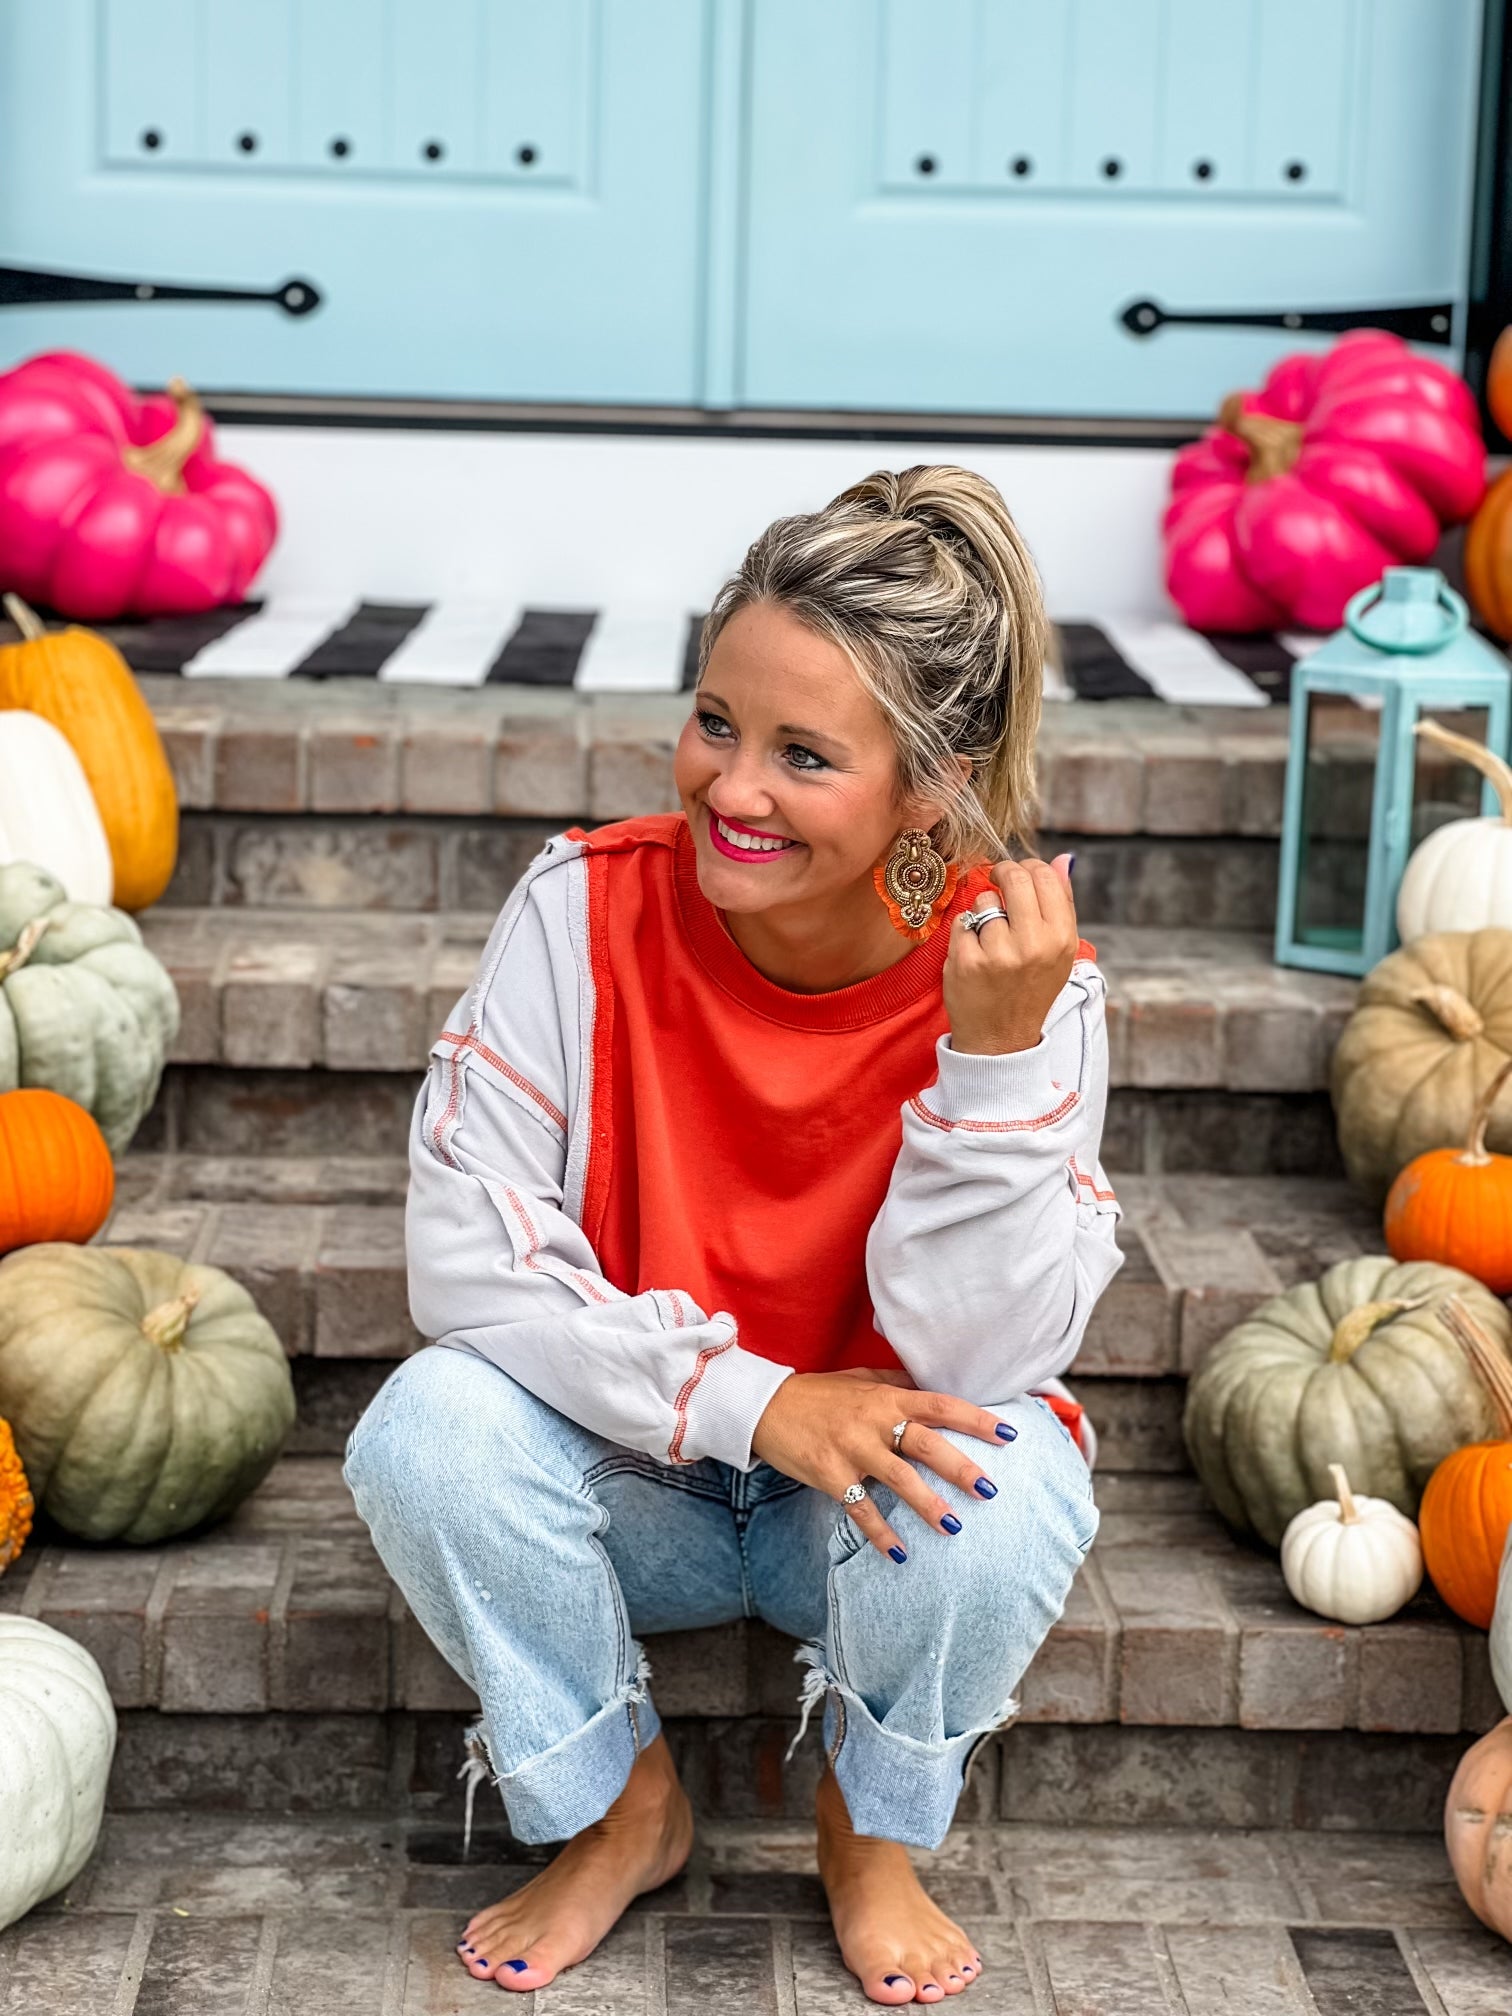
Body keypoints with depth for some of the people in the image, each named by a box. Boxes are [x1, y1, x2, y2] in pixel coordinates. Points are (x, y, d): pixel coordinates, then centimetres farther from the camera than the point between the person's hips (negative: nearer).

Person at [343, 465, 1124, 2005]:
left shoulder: (1018, 974, -20)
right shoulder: (589, 904, -17)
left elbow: (977, 1361, -25)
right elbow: (466, 1253, -19)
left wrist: (998, 1054, -37)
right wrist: (742, 1399, -29)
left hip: (882, 1491, -1)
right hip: (629, 1468, 1)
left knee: (1004, 1487, -33)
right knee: (426, 1434, -28)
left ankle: (872, 1835, 1)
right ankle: (620, 1809, 0)